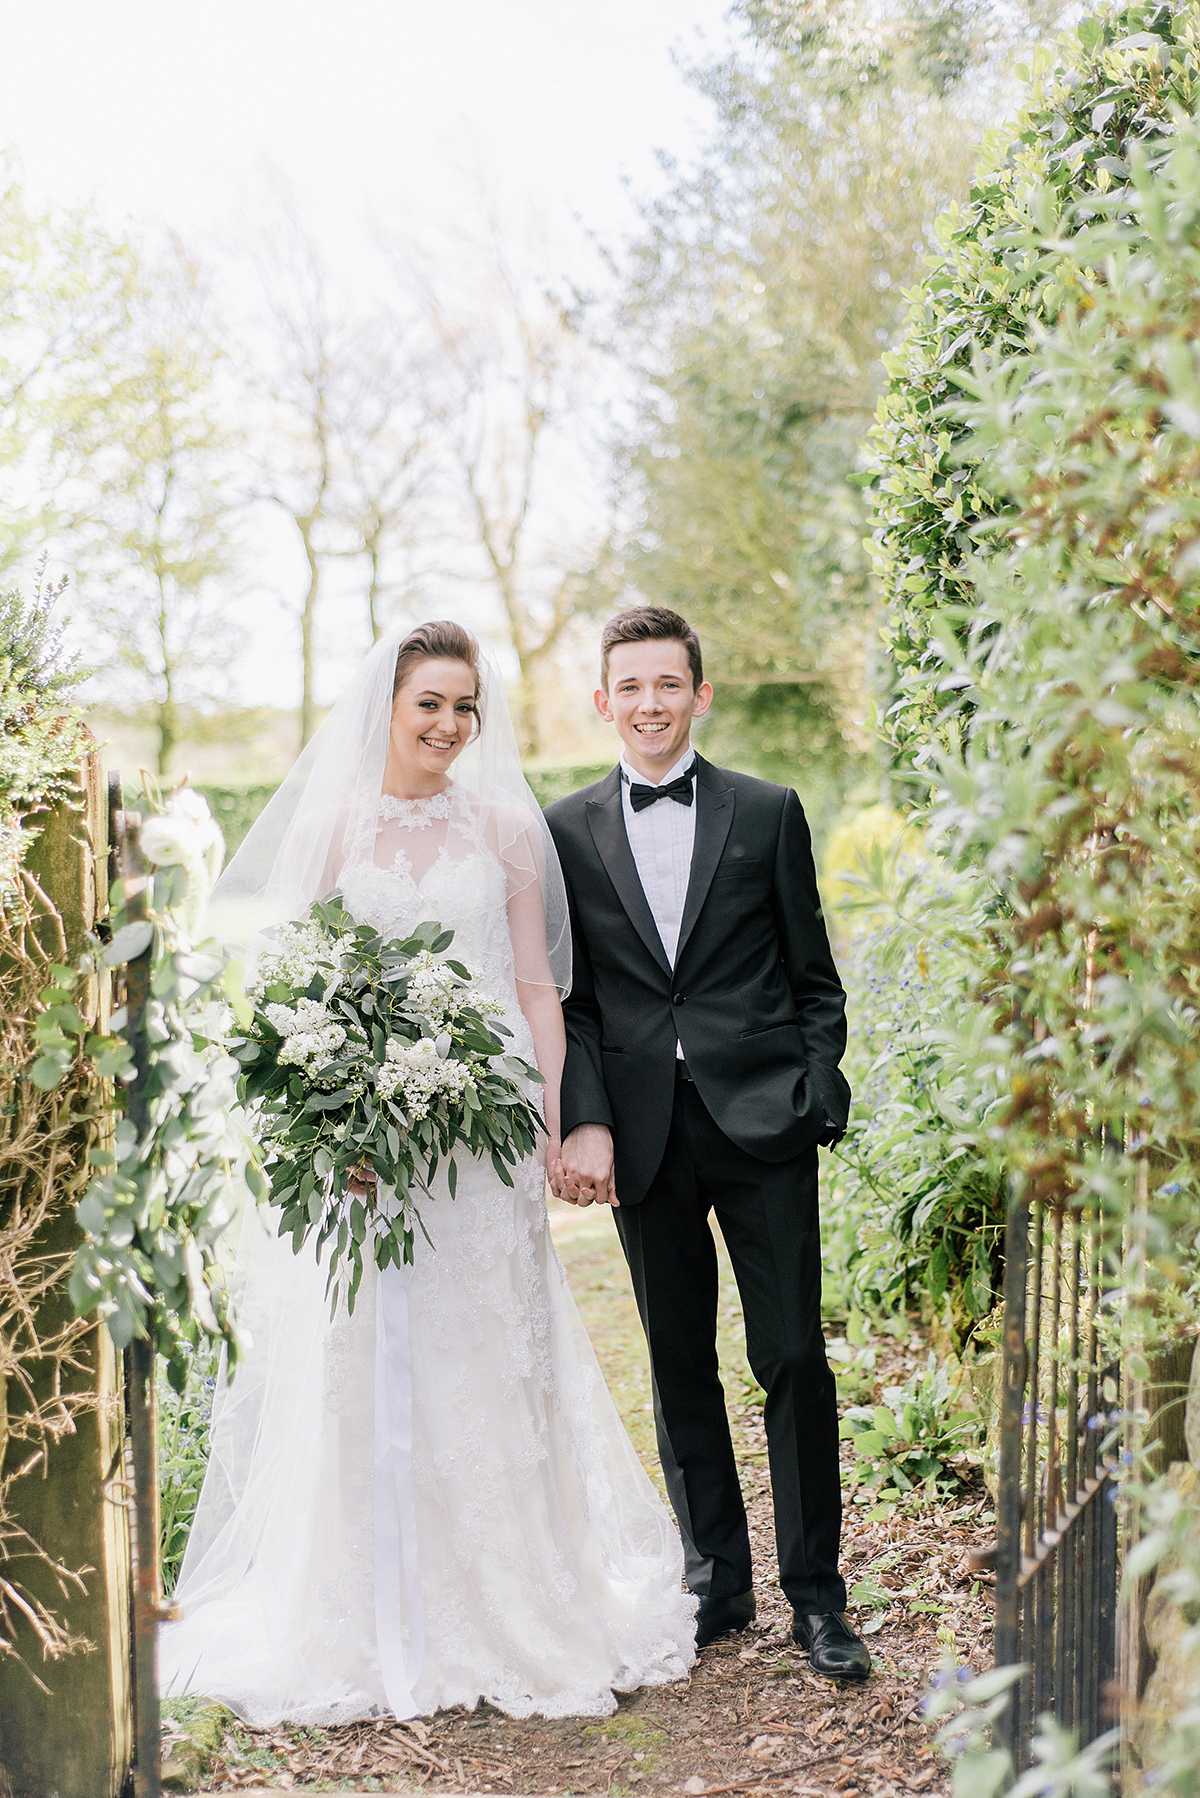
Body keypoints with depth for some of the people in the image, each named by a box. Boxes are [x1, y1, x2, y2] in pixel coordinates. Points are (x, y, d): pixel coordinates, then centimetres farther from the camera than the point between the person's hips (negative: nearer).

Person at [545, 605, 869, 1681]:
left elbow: (814, 976, 8)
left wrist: (817, 1096, -2)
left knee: (794, 1358, -1)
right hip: (643, 1136, 1)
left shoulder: (769, 814, 6)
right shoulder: (566, 831, 8)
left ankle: (816, 1594, 11)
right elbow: (570, 996, 6)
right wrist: (586, 1121, -5)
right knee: (680, 1368, 8)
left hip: (762, 1119, -1)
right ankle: (717, 1580, 21)